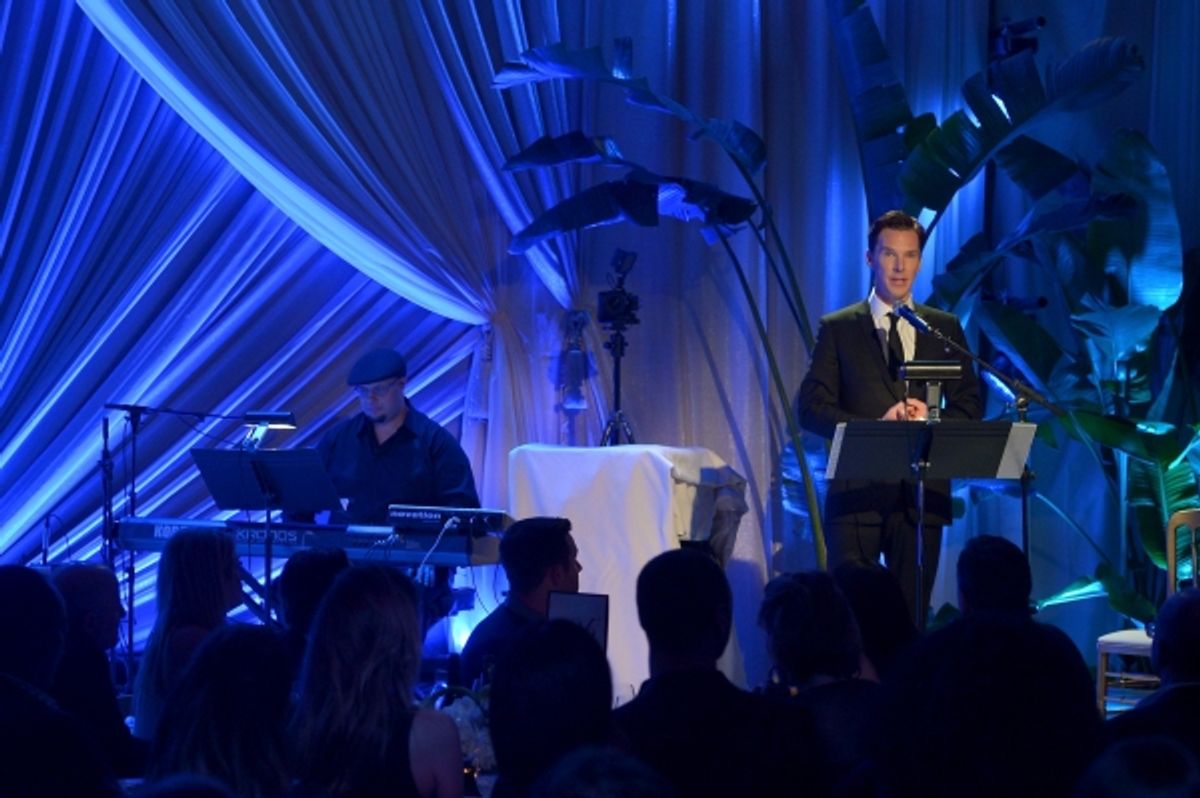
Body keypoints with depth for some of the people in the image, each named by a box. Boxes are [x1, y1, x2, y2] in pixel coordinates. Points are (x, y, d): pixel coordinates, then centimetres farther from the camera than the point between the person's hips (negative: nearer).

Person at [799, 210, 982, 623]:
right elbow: (811, 408, -1)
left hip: (922, 494, 2)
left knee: (912, 617, 4)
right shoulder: (838, 329, 6)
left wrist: (930, 421, -10)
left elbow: (969, 407, 11)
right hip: (857, 492, -2)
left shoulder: (945, 329, 12)